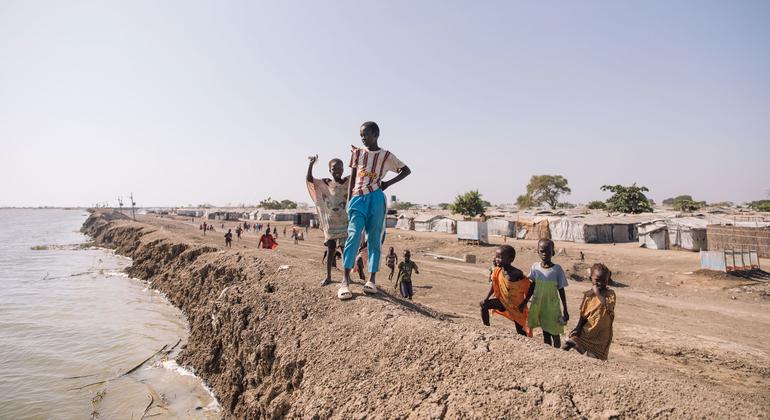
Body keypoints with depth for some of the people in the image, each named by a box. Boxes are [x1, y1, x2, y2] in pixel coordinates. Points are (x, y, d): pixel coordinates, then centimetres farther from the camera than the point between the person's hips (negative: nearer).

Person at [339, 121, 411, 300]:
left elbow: (406, 170, 13)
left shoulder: (386, 156, 7)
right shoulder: (357, 153, 12)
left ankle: (372, 279, 6)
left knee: (374, 239, 1)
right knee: (354, 234, -15)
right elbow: (352, 178, 14)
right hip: (358, 198, 1)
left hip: (376, 198, 0)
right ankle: (345, 280, -19)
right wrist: (349, 200, 8)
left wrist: (388, 183, 3)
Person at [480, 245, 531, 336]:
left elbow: (529, 287, -20)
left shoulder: (517, 274, -30)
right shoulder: (497, 270, -14)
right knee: (484, 305, -7)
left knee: (520, 331, 5)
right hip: (503, 300, 5)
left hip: (517, 305, -5)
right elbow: (493, 285, -3)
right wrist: (486, 299, -12)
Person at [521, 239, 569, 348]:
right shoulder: (535, 267, -3)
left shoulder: (557, 269, -11)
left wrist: (565, 310, -3)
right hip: (538, 305, 3)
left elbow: (561, 290, -5)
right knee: (545, 333, 14)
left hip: (552, 306, -3)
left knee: (554, 333, 8)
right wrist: (524, 302, 7)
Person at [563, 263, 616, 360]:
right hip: (586, 332, 3)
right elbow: (583, 315, 4)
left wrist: (597, 293, -21)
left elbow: (608, 306, -27)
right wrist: (579, 328, -10)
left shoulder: (610, 293, -6)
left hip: (601, 335, -2)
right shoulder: (588, 295, 2)